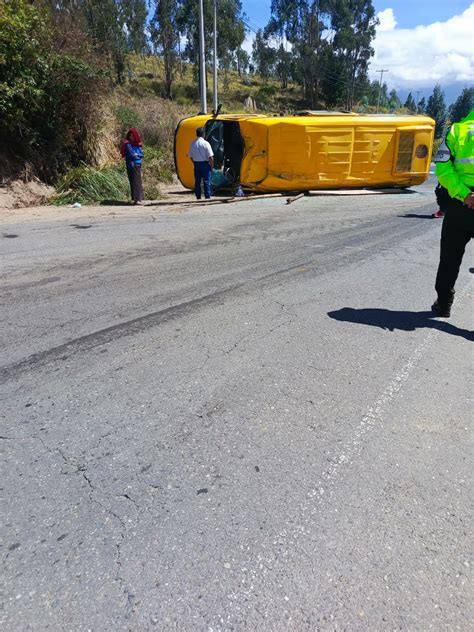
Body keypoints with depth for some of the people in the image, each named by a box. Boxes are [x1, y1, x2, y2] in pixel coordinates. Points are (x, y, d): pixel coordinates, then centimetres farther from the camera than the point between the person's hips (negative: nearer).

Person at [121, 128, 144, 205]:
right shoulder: (127, 144, -1)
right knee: (134, 181, -8)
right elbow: (131, 155, -9)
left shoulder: (138, 144, 16)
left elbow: (142, 154, 9)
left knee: (137, 181, 1)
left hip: (138, 165, 5)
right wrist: (138, 156, 3)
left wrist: (136, 155, -7)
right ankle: (136, 199, -11)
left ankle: (138, 199, 1)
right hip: (131, 165, -5)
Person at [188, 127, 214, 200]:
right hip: (205, 164, -4)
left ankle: (198, 197, 11)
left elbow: (190, 156, 7)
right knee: (206, 181, 0)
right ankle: (207, 196, -2)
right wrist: (212, 165, -3)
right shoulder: (206, 143, -11)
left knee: (197, 181, 9)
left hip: (196, 164, 4)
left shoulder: (192, 143, 2)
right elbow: (210, 156, -13)